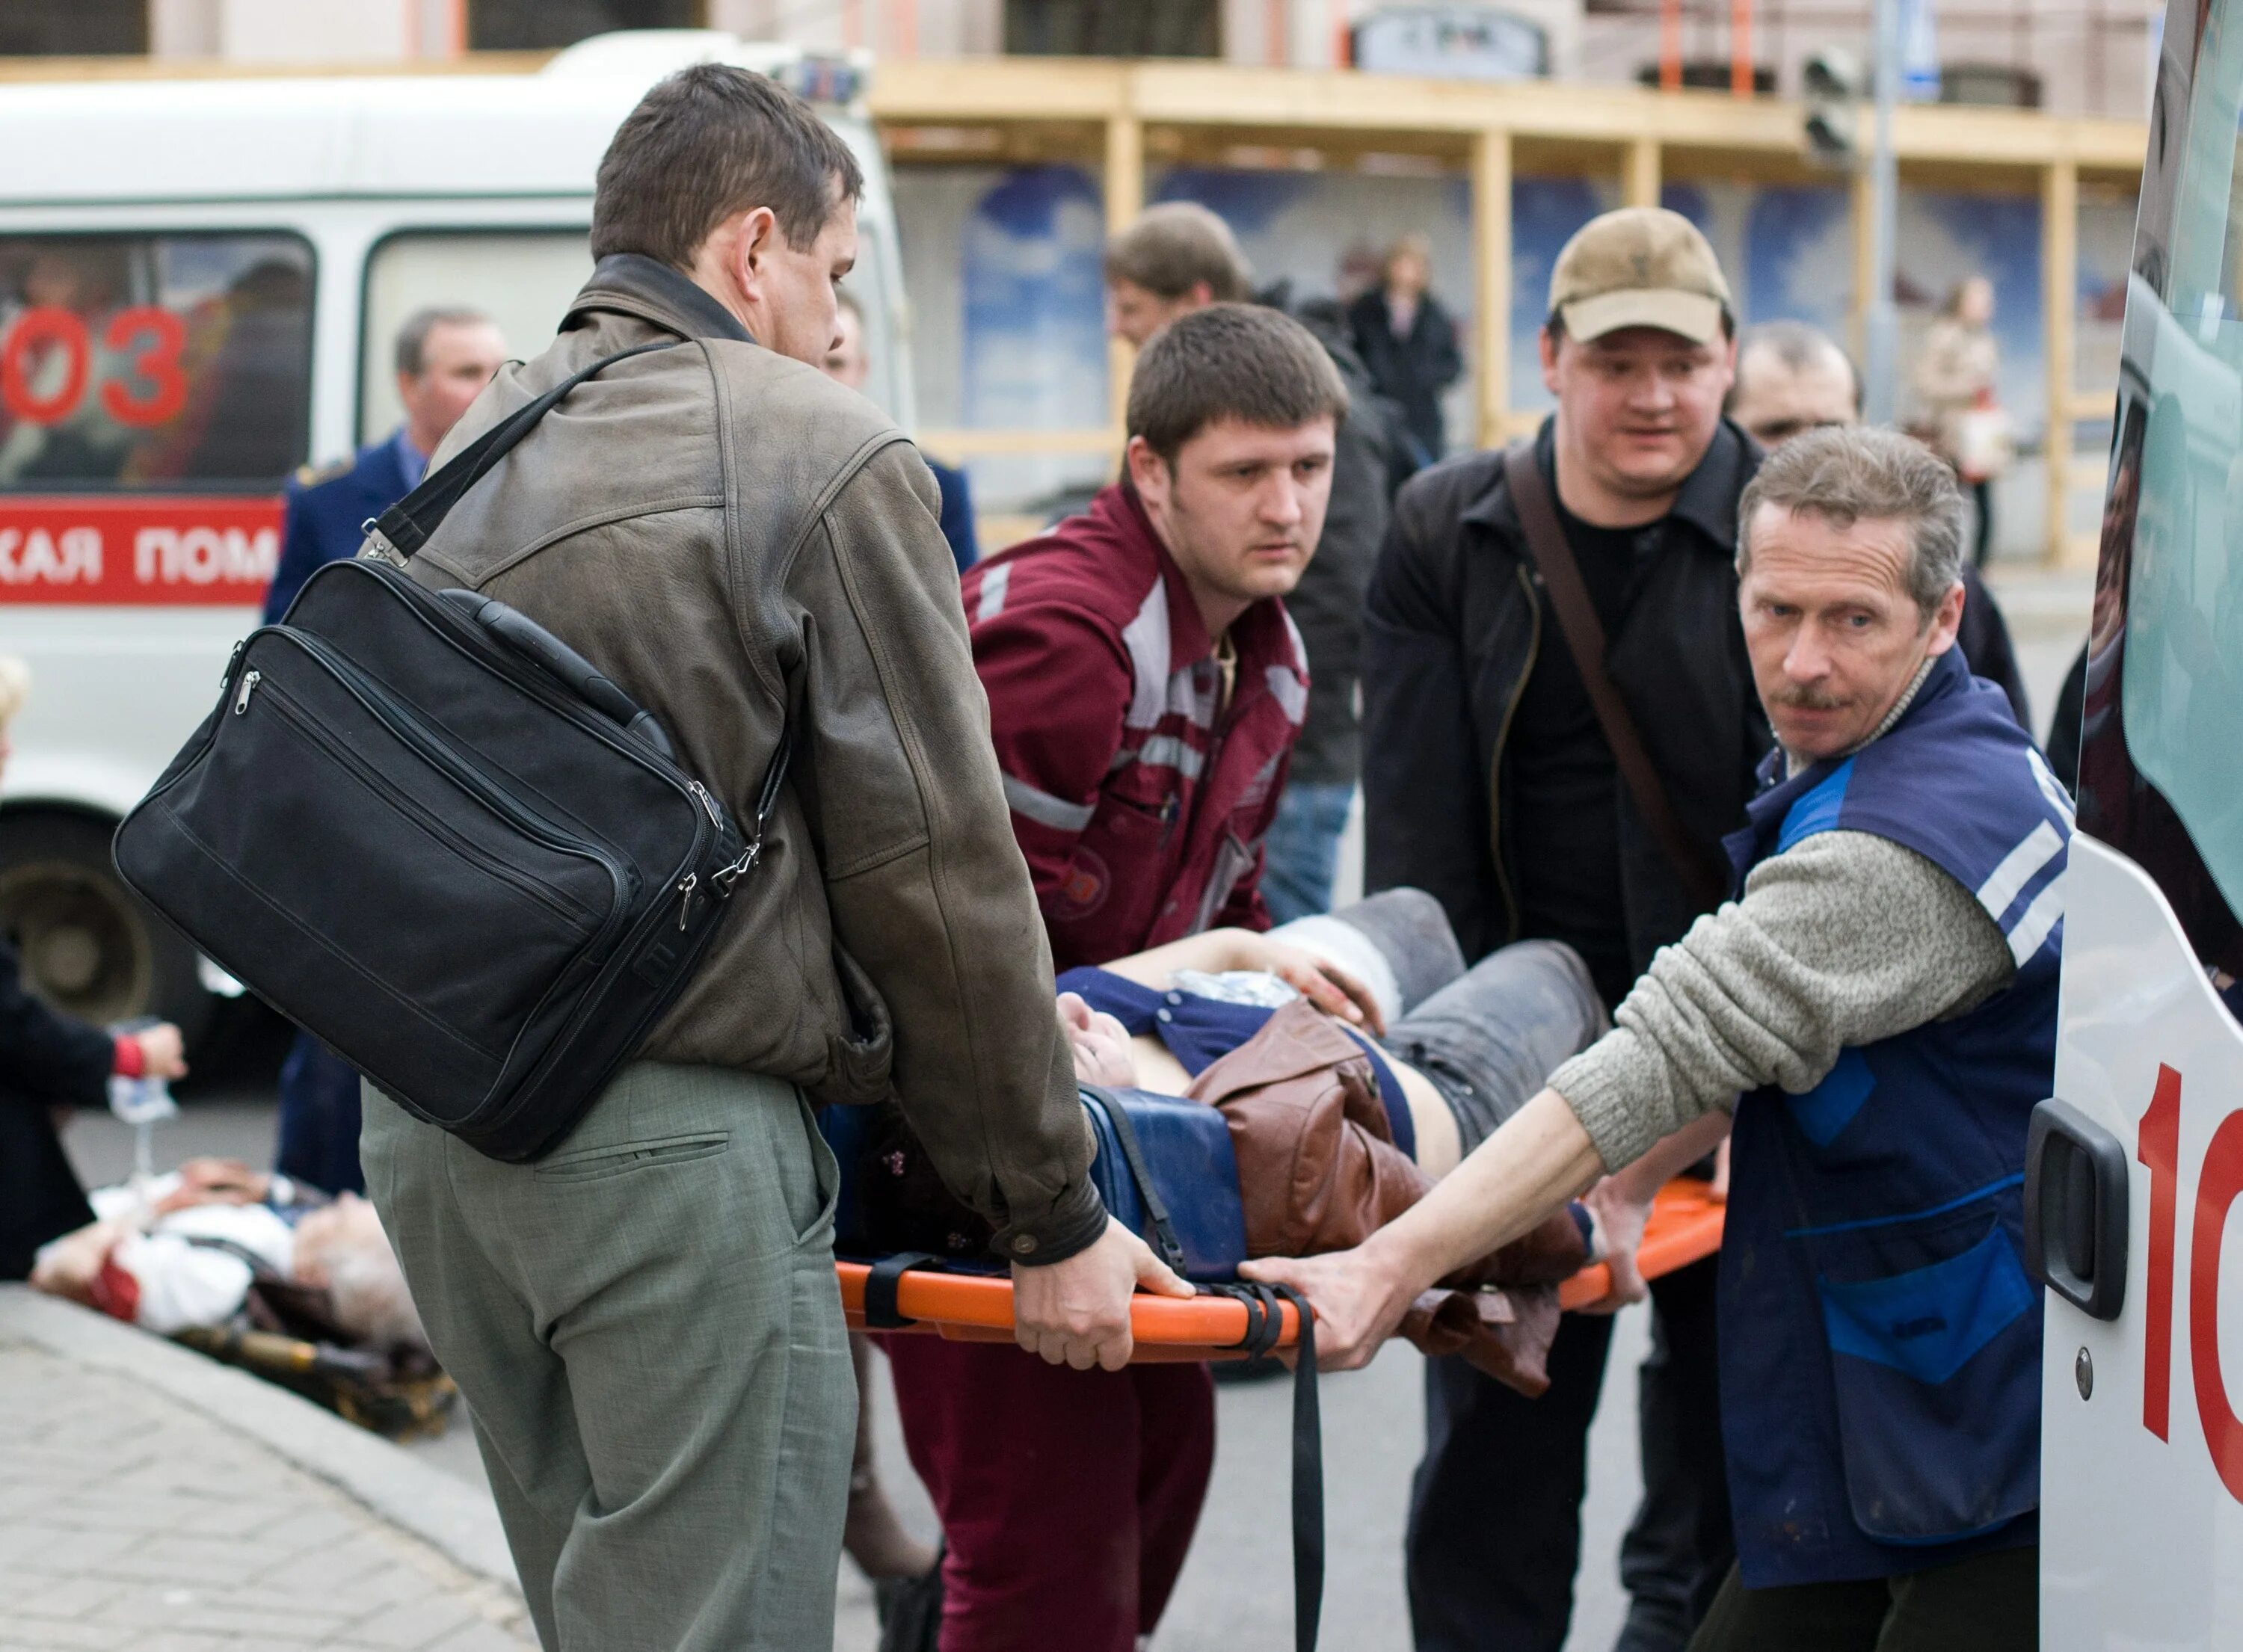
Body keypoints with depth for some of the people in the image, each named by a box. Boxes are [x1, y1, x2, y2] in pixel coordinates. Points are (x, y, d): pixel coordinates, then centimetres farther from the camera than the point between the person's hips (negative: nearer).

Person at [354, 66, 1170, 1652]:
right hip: (672, 1146, -8)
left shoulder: (474, 453, 15)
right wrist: (1054, 1212, -1)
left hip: (429, 1113, 8)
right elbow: (934, 870, -8)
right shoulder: (829, 461, -7)